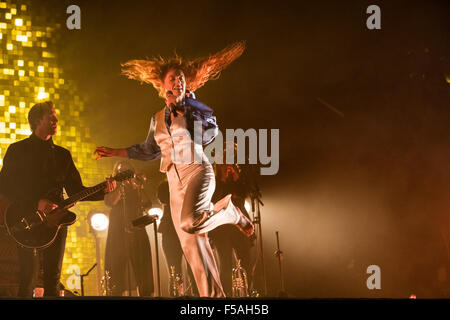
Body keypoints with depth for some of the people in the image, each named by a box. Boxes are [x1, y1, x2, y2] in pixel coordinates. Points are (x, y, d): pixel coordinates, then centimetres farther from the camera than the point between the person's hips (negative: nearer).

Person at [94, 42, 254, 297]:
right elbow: (149, 151, 27)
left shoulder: (193, 108, 4)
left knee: (189, 222, -32)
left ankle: (229, 211, -3)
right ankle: (213, 295, 1)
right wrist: (115, 152, 25)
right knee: (192, 245, -2)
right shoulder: (157, 119, 17)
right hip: (175, 182, 5)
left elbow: (212, 131, -5)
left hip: (197, 170, -5)